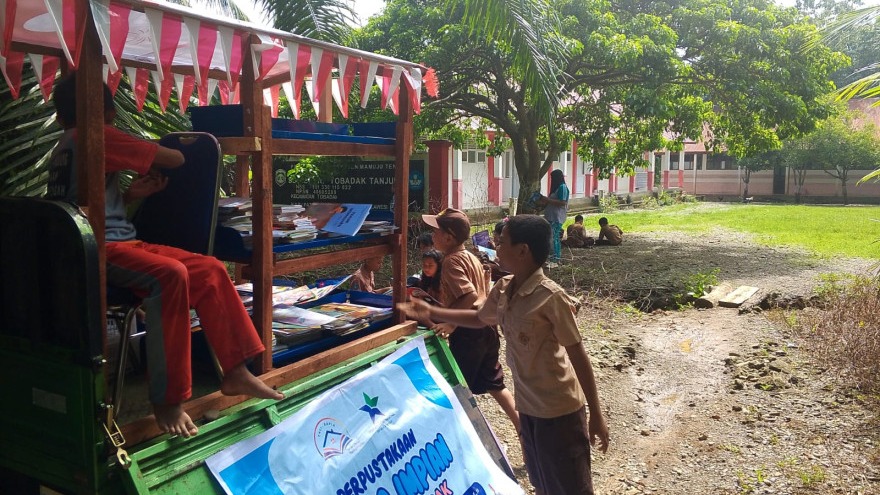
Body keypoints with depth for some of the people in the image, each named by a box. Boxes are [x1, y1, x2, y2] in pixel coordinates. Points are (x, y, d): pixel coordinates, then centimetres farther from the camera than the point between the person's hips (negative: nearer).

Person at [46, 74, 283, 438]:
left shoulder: (66, 144, 22)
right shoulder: (95, 134, -7)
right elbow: (175, 159, -5)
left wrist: (130, 195, 12)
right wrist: (154, 152, 16)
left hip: (119, 243, 10)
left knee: (209, 270, -2)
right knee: (170, 274, -35)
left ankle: (235, 372, -3)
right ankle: (167, 401, -30)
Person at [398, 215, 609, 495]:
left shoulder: (551, 297, -23)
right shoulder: (503, 290, -1)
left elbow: (578, 356, -18)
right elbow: (479, 318, 21)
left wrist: (596, 415, -13)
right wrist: (431, 313, 16)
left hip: (559, 409, -7)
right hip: (528, 404, 7)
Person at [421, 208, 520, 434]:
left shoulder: (452, 260, -14)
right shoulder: (471, 257, 14)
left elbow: (469, 296, -26)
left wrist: (449, 322, -22)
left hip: (468, 331, -9)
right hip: (486, 327, 9)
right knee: (494, 384, 18)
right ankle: (522, 428, 21)